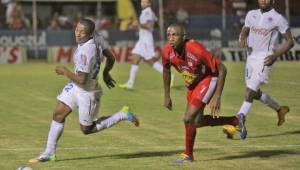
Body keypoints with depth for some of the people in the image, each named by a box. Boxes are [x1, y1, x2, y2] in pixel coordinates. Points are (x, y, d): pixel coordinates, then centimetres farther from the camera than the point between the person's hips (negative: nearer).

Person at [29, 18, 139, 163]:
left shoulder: (85, 52, -33)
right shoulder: (96, 39, -7)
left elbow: (81, 80, -29)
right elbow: (111, 58, 6)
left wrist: (64, 71, -14)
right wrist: (105, 73, 24)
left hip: (87, 91, -9)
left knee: (87, 129, 10)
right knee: (58, 114, 8)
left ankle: (123, 116, 17)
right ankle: (49, 153, 16)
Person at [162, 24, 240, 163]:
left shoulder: (196, 50, -36)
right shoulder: (167, 51, -20)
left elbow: (222, 69, -28)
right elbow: (166, 70, 5)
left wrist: (217, 97, -31)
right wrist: (167, 95, 8)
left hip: (208, 80, -7)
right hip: (192, 84, 7)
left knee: (189, 118, -17)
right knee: (198, 122, 18)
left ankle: (188, 154, 6)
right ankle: (234, 121, 38)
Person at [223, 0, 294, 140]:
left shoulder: (278, 19, -6)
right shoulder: (251, 14, 10)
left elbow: (290, 41, -2)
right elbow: (244, 31, 20)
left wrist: (276, 55, -14)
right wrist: (243, 38, -5)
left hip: (264, 59, -7)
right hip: (251, 56, 7)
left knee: (250, 91, -18)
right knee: (255, 93, 15)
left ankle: (239, 122, -23)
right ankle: (280, 109, 37)